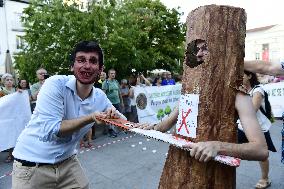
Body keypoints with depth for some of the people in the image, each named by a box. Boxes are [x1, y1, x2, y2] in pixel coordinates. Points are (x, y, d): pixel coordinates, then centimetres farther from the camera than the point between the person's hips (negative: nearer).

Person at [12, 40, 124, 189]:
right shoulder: (56, 84, -20)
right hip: (32, 165, -4)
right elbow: (49, 130, -26)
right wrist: (90, 118, -30)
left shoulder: (100, 97, -4)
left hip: (67, 162, 5)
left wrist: (115, 115, -18)